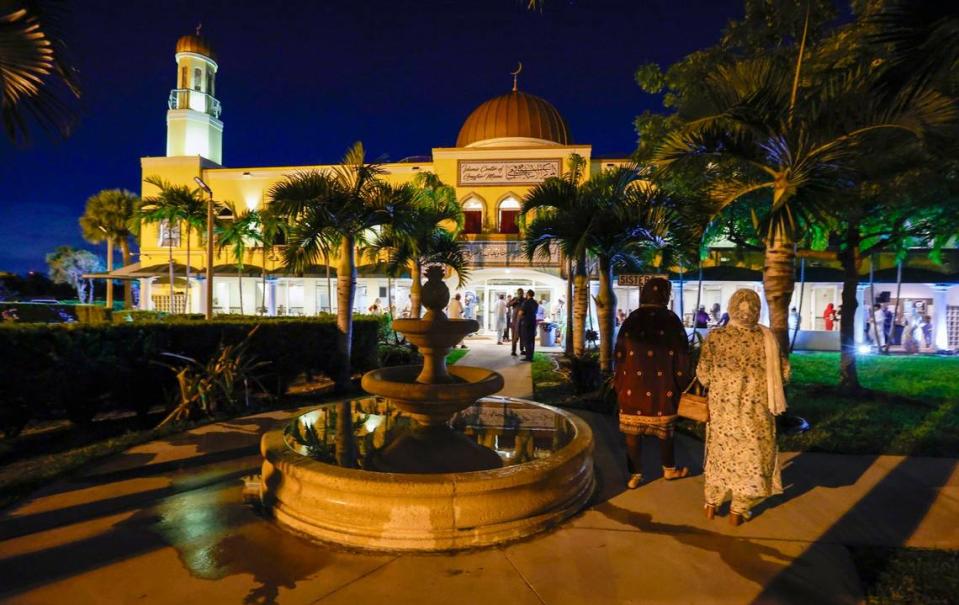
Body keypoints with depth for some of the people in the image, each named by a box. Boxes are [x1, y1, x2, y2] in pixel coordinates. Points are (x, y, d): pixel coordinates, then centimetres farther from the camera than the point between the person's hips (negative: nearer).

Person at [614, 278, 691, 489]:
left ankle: (635, 474, 14)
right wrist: (682, 386, 5)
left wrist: (619, 385, 10)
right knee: (665, 431, 16)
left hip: (633, 387, 1)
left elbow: (619, 356, 1)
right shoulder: (671, 320, -5)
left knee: (633, 432, 8)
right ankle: (669, 469, 33)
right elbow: (681, 357, -4)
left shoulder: (631, 320, -1)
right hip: (663, 388, 0)